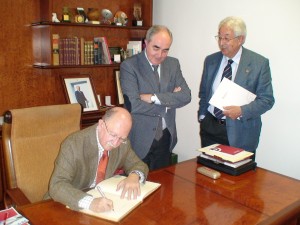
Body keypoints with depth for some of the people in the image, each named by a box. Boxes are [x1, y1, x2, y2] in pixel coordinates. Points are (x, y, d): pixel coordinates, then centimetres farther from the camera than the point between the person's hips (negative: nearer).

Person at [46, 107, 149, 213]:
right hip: (73, 206, -3)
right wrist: (90, 202, -43)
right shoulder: (73, 144, -22)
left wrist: (134, 176, -17)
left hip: (102, 199, 4)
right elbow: (56, 186, -29)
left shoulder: (122, 143, -7)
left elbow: (139, 165, 6)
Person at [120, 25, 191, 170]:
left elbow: (186, 96, -7)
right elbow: (133, 105, -21)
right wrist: (168, 102, -12)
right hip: (140, 139, -4)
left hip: (166, 137, 4)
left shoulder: (173, 64, 4)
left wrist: (154, 98, -18)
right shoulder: (129, 66, -11)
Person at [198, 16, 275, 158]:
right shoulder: (210, 60, 5)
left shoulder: (259, 63, -7)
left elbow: (267, 99, -7)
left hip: (240, 132, -3)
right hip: (210, 128, 3)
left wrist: (241, 111, -20)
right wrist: (202, 116, 7)